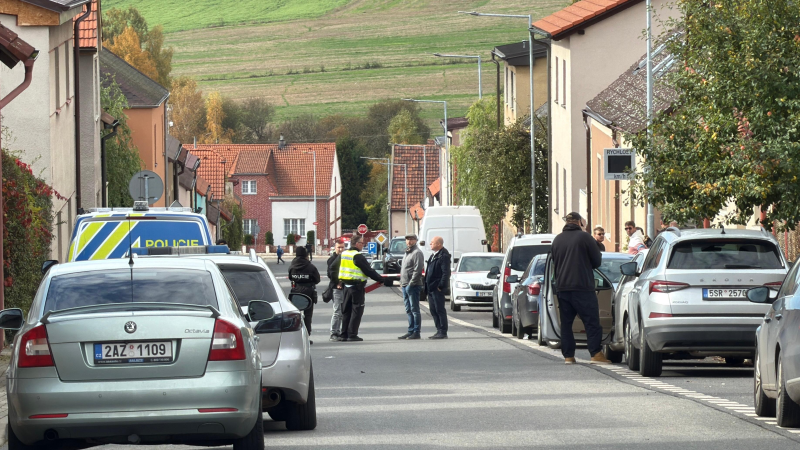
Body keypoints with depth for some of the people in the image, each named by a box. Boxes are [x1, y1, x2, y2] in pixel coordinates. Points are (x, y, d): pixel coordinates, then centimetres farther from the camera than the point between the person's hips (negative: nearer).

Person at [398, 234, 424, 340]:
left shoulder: (417, 253, -9)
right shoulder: (407, 252, 20)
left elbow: (418, 270, -17)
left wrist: (411, 283, -21)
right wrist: (402, 282, 15)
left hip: (413, 286, -10)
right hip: (405, 285, 10)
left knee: (414, 309, -7)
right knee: (409, 310, 12)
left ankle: (416, 332, -6)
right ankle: (411, 331, 17)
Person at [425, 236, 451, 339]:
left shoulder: (444, 256, -13)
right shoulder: (434, 256, 18)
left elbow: (446, 272, -18)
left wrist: (441, 286, -20)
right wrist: (427, 286, 16)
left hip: (438, 288, -10)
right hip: (431, 288, 10)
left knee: (440, 310, -6)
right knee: (433, 310, 12)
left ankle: (443, 333, -2)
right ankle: (439, 331, 17)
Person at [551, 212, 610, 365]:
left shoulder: (557, 240, 12)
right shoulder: (585, 238, -5)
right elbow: (597, 261, 0)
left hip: (561, 287, 5)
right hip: (582, 286, -5)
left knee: (566, 323, 8)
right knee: (591, 322, -4)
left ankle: (568, 355, 5)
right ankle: (596, 354, -12)